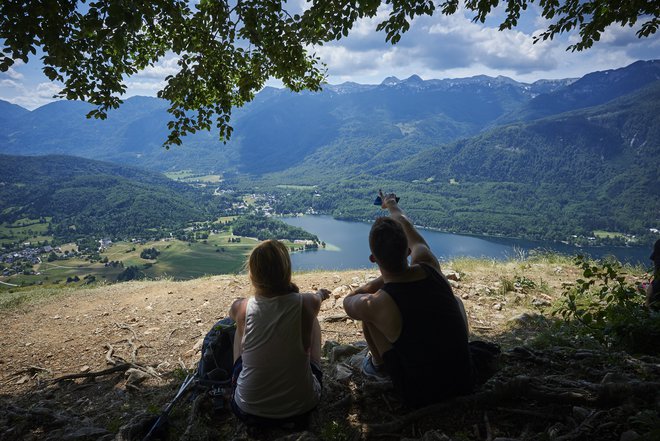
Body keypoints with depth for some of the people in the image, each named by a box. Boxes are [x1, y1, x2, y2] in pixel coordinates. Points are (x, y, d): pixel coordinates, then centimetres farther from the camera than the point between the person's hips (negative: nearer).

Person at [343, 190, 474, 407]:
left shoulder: (374, 306, -26)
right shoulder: (428, 266, -16)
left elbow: (348, 301, 1)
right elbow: (407, 226, 6)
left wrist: (382, 279, -2)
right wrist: (391, 204, 25)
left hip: (420, 396, -3)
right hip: (464, 383, 4)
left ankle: (378, 365, 26)